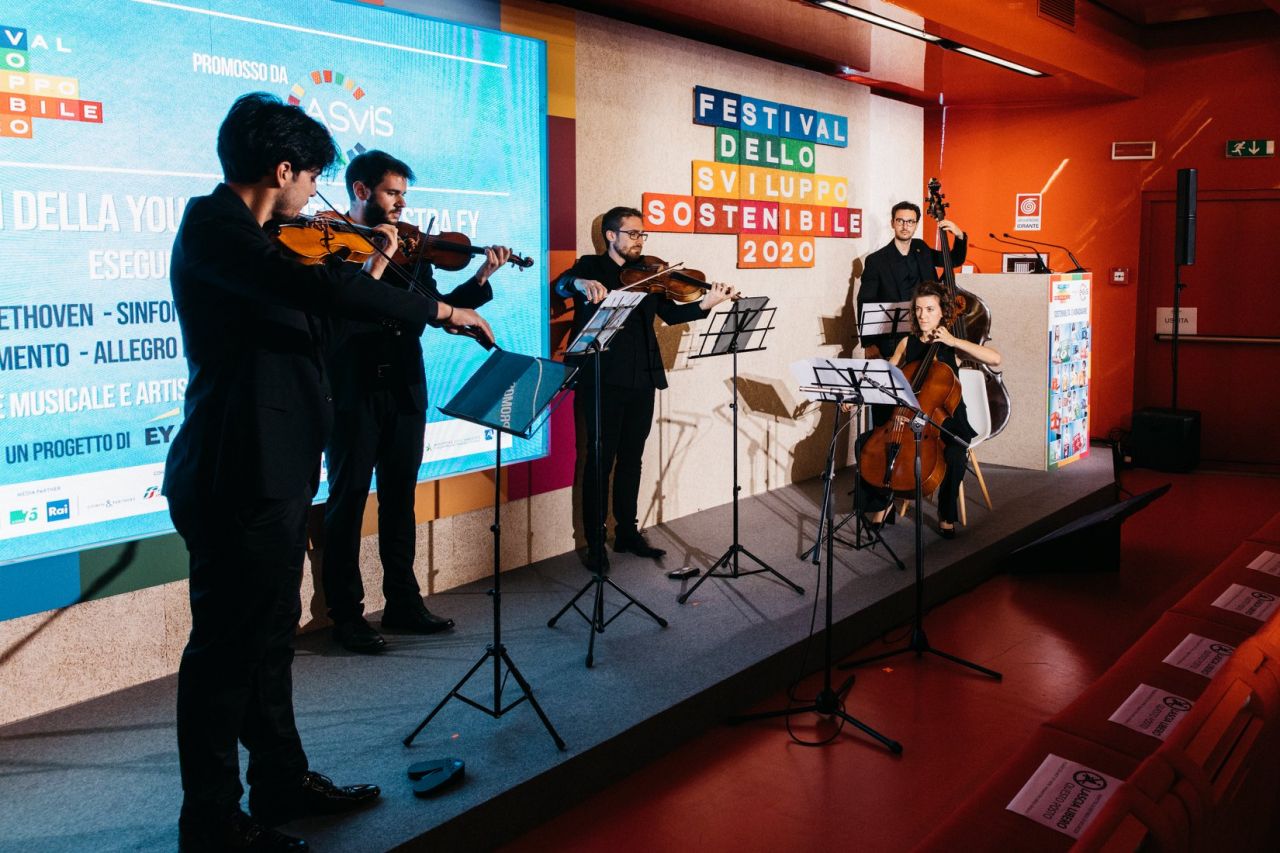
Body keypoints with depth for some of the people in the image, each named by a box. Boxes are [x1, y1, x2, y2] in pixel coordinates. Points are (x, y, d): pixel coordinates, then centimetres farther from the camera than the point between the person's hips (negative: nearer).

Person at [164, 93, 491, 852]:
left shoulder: (243, 233, 15)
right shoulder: (211, 224, -15)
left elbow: (305, 318, 22)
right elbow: (312, 285, -31)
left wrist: (367, 278, 15)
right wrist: (436, 309, -24)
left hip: (271, 470, 10)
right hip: (237, 476, -10)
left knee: (270, 637, 18)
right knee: (227, 646, 0)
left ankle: (283, 783, 32)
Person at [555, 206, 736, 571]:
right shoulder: (590, 267, 1)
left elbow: (670, 314, 4)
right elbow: (561, 284, -19)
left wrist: (705, 304, -14)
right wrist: (582, 284, -42)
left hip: (641, 380, 5)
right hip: (603, 380, -5)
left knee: (631, 459, 14)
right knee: (601, 461, -1)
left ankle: (628, 532, 26)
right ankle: (595, 543, 7)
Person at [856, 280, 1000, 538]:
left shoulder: (952, 345, -3)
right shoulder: (907, 343, 8)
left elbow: (995, 359, -17)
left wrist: (954, 341, -20)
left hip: (946, 420, -3)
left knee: (954, 455, -34)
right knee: (865, 442, -16)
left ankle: (947, 515, -7)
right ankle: (880, 503, 4)